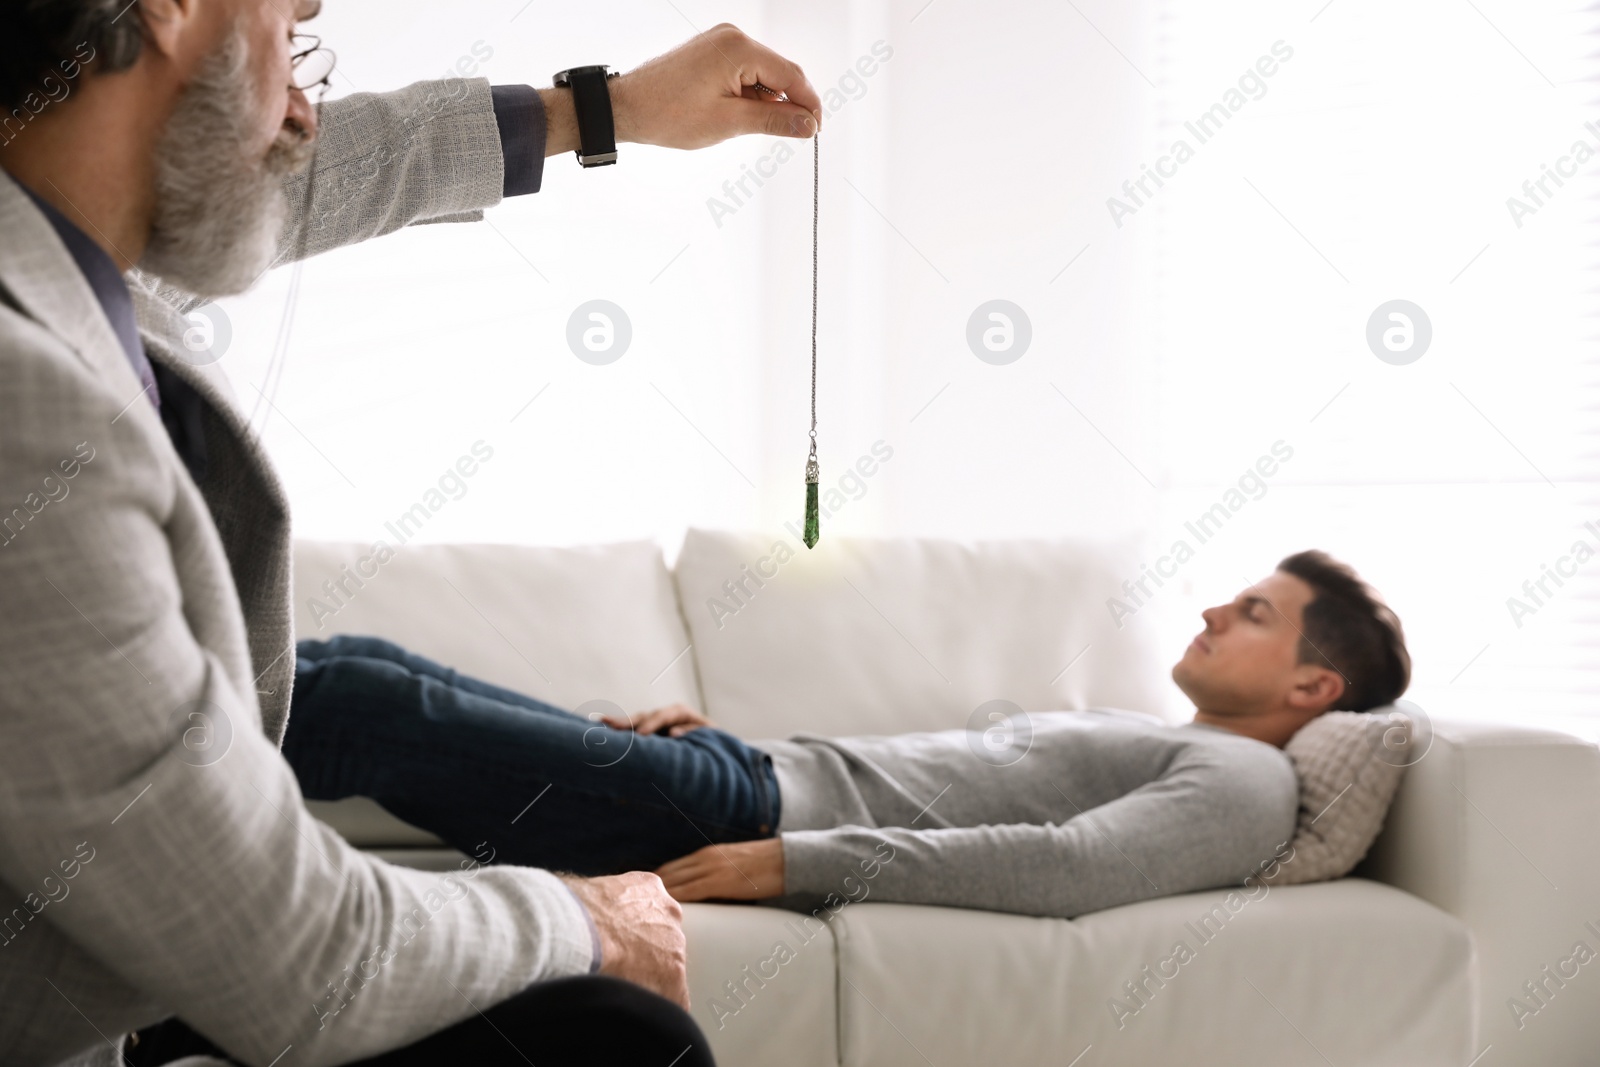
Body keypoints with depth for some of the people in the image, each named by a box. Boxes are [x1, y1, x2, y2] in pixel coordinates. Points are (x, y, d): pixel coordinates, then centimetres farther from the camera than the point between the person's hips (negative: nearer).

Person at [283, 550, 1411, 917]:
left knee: (366, 700, -15)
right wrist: (713, 723, 15)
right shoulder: (1139, 736, 26)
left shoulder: (1242, 781, -3)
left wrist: (793, 861, -26)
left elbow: (1069, 866, -22)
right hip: (755, 768, 8)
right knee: (369, 664, 1)